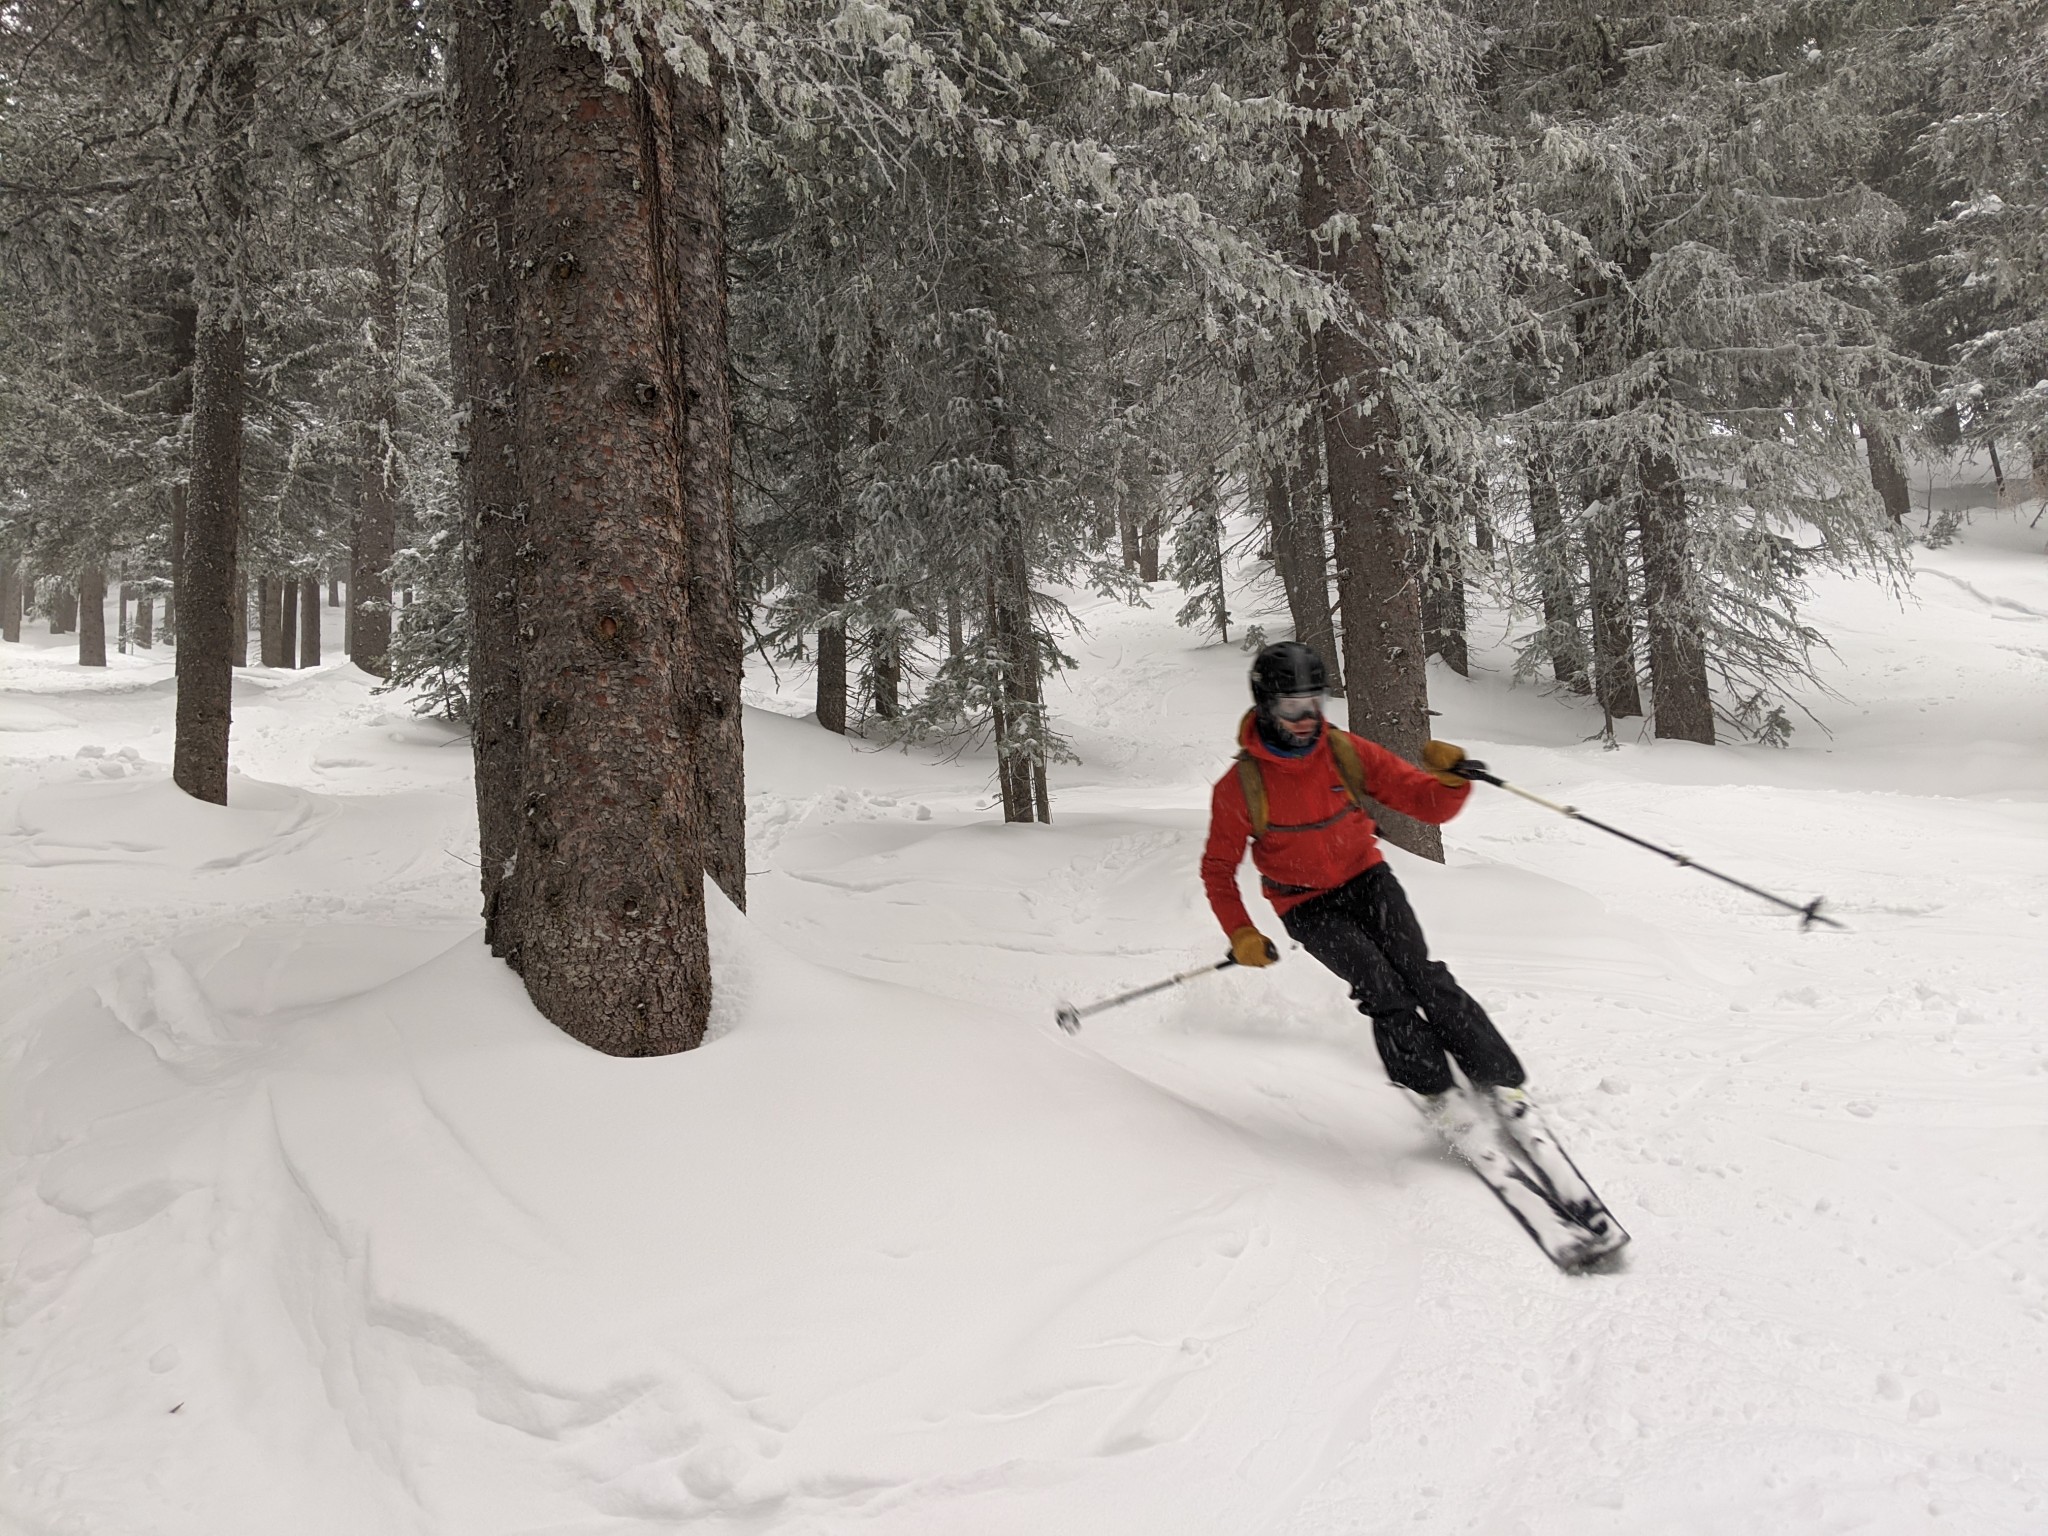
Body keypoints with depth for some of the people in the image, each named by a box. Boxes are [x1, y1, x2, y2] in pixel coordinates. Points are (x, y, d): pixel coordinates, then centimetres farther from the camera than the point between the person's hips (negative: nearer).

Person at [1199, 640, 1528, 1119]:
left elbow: (1431, 806, -6)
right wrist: (1241, 934, -11)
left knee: (1420, 973, -19)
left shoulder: (1349, 753, -8)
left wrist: (1450, 776, -28)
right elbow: (1218, 868, 0)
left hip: (1367, 879, 2)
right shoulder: (1239, 787, -12)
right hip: (1307, 906, -1)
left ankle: (1500, 1082, -14)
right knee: (1379, 982, -23)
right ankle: (1435, 1092, -14)